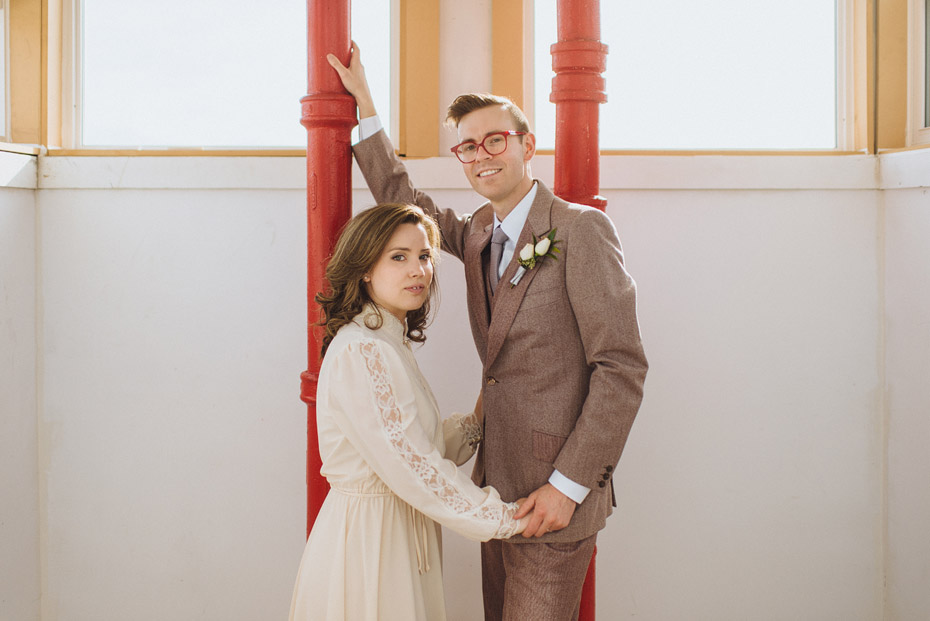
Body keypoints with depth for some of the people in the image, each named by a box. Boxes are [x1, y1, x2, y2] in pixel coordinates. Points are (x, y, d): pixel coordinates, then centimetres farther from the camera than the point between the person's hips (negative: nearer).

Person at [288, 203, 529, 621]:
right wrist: (501, 518, -15)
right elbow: (412, 468, -23)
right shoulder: (362, 352, -21)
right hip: (368, 538, -9)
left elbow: (415, 445, 9)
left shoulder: (390, 344, 11)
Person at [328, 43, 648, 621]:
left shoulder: (582, 229, -13)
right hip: (497, 486, 7)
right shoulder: (479, 232, 10)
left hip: (553, 494, -7)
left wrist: (569, 486, -18)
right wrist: (364, 102, 22)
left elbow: (622, 367, -17)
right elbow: (404, 201, 26)